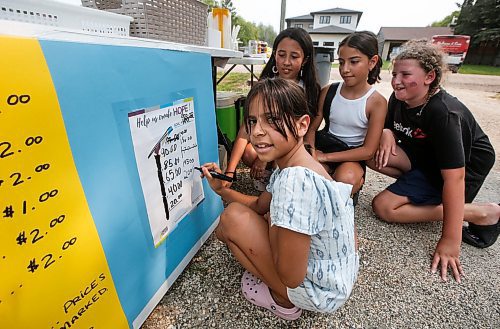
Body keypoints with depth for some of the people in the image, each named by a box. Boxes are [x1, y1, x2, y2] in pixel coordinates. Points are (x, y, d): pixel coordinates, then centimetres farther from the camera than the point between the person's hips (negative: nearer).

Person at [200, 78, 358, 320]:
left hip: (320, 291, -8)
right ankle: (285, 295, 15)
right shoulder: (292, 168, -3)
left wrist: (273, 223, -13)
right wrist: (221, 189, 1)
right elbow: (259, 206, 12)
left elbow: (291, 277, -27)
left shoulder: (295, 181, -33)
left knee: (233, 218, -14)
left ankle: (282, 300, 5)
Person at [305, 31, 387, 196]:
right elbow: (312, 128, 1)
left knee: (347, 178, -34)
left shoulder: (377, 102, -11)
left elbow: (368, 151, -14)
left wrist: (325, 157, -20)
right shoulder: (328, 92, -3)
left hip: (353, 157, -2)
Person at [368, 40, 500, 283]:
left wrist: (449, 241, -33)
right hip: (422, 156, 7)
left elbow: (454, 177, -33)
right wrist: (386, 133, -19)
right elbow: (388, 126, 10)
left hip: (466, 168, -6)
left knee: (383, 207, -19)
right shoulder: (399, 98, -9)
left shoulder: (444, 114, -30)